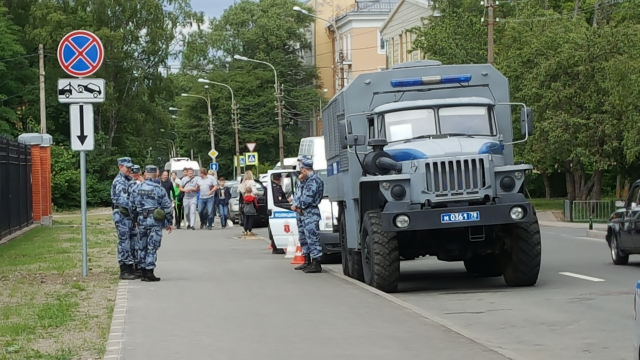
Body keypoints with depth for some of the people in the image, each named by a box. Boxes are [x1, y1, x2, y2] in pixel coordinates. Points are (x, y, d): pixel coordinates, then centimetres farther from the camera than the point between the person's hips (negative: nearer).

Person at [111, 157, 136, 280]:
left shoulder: (128, 180, 17)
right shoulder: (119, 182, -13)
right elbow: (124, 200, -23)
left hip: (128, 215, 9)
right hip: (121, 214, -9)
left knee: (130, 241, 11)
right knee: (124, 241, -7)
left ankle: (129, 268, 17)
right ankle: (124, 271, -5)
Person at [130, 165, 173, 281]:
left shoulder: (136, 189, 5)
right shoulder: (158, 189, -8)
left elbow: (132, 205, 9)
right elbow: (167, 207, -5)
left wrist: (135, 220, 19)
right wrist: (168, 223, 5)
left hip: (141, 220, 4)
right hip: (155, 220, -4)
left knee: (143, 247, 13)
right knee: (152, 247, -3)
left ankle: (144, 273, 16)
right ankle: (149, 273, -7)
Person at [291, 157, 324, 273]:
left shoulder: (313, 181, -17)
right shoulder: (308, 180, 15)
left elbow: (307, 199, -21)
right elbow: (302, 195, 20)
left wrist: (296, 206, -6)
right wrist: (298, 206, 4)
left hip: (311, 214, -10)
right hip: (306, 214, 10)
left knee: (313, 239, -8)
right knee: (310, 239, 14)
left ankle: (316, 265, -6)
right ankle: (314, 263, 20)